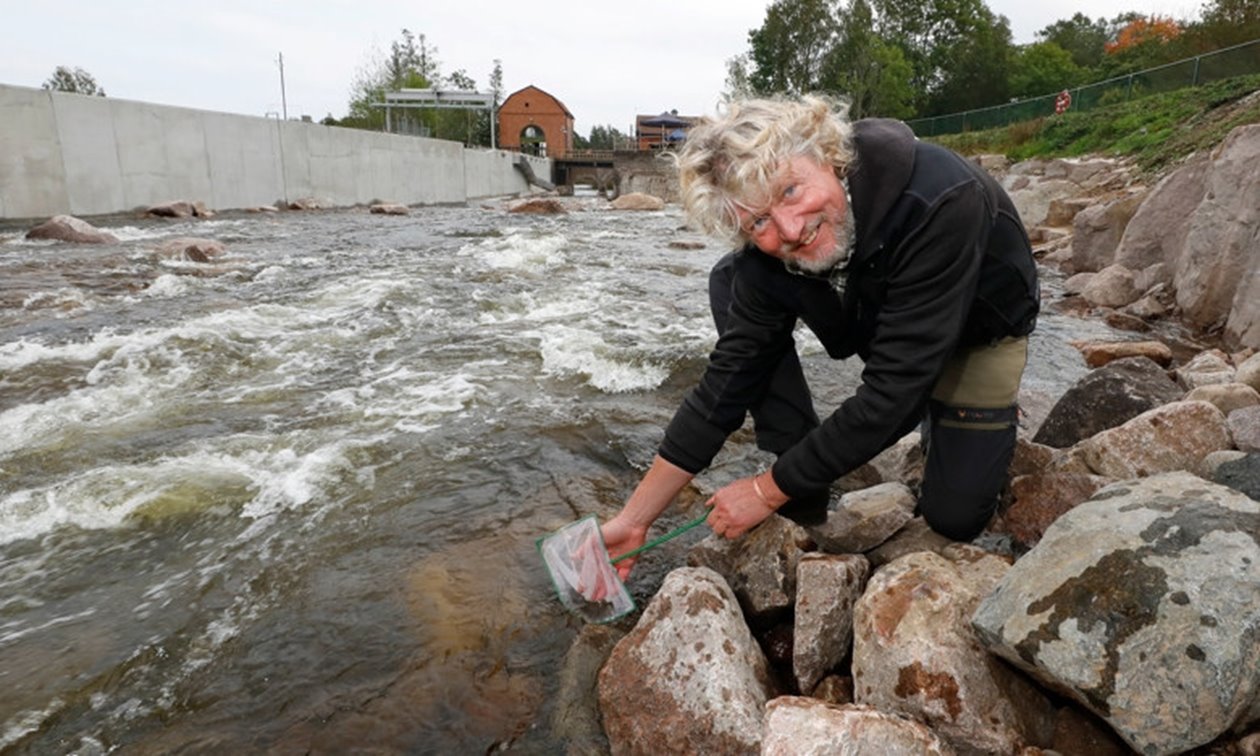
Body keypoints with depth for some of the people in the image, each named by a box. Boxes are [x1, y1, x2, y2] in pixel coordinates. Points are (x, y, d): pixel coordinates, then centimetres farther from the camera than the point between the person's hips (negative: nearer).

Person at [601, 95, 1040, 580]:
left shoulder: (939, 203, -42)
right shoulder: (769, 248, -27)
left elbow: (890, 394, -40)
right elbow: (729, 378, -22)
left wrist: (768, 490, -31)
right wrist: (636, 517, -21)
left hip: (977, 328, -3)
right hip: (876, 317, 4)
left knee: (954, 519, -8)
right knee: (731, 285, -16)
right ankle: (803, 499, -8)